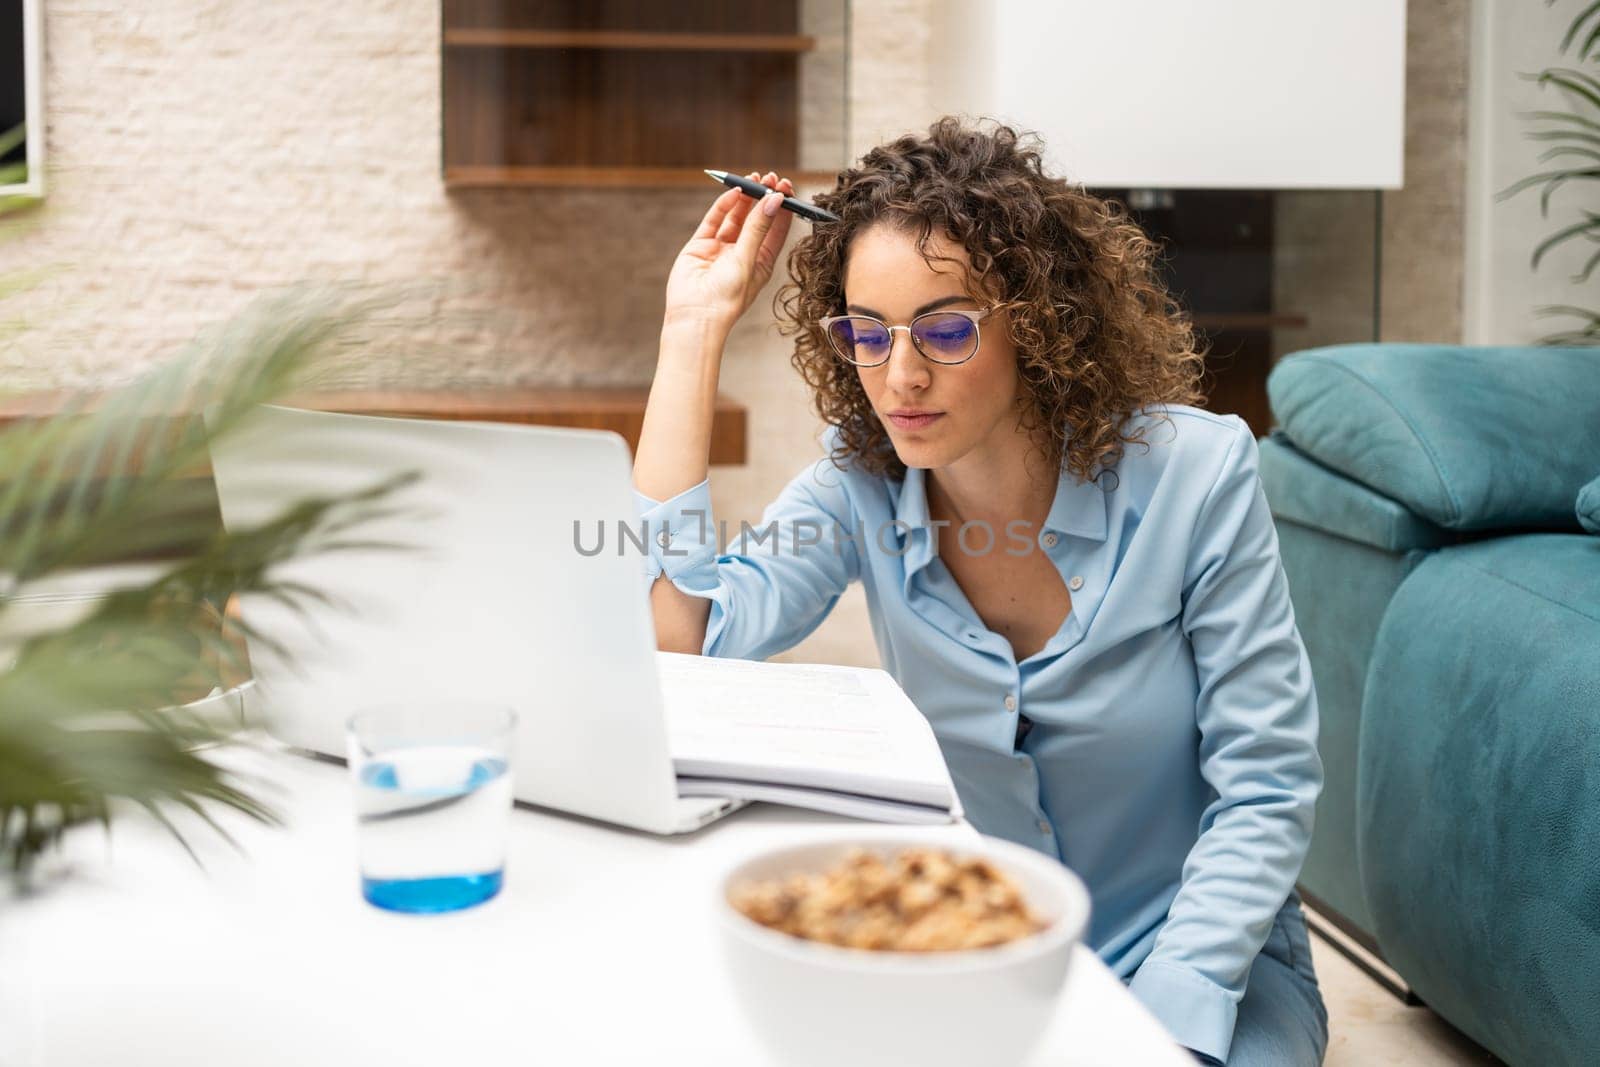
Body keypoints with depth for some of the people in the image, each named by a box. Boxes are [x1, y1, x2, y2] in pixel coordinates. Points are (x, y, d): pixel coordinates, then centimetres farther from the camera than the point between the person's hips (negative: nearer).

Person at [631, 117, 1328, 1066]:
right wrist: (695, 330, -17)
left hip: (1196, 960, -2)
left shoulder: (1192, 473, -14)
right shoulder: (861, 484, -6)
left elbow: (1266, 788, -11)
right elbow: (673, 648, -21)